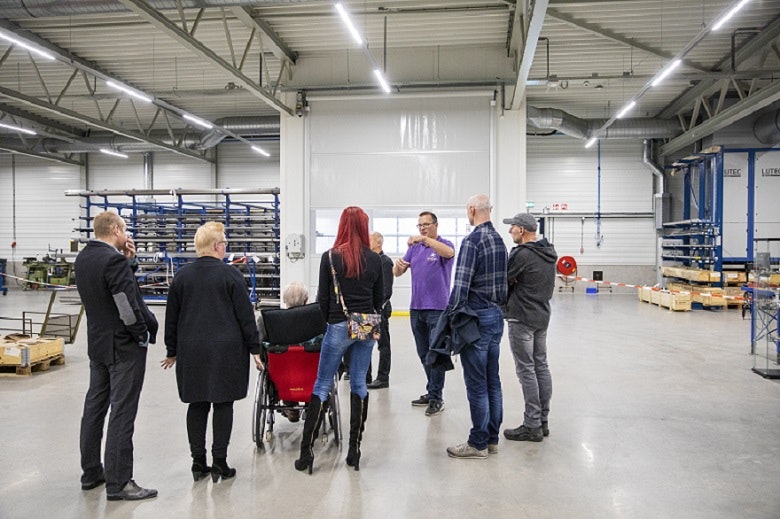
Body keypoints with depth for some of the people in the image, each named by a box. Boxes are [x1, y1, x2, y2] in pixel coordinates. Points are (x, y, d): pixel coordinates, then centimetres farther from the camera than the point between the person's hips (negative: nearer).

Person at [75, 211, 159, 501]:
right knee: (122, 413, -3)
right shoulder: (114, 260, -21)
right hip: (123, 346, -9)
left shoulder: (83, 258, 6)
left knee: (95, 406, 16)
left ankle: (91, 472, 28)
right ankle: (118, 483, 3)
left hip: (97, 343, 9)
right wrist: (143, 336, -9)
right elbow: (128, 306, -23)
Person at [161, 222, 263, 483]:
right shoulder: (230, 275, -8)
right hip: (226, 350, -4)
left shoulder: (181, 275, 5)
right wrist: (254, 348, 0)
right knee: (223, 403, 4)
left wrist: (172, 351, 19)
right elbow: (245, 315, -7)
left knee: (197, 404, 11)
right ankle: (219, 463, 7)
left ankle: (198, 462, 17)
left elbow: (171, 317, 10)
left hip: (191, 351, 4)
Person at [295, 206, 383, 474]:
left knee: (322, 385, 4)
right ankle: (354, 450, 15)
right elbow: (379, 297, 9)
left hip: (339, 327, -3)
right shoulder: (374, 259, 2)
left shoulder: (330, 257, -6)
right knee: (359, 384, 10)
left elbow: (323, 297, -1)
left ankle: (306, 452, 5)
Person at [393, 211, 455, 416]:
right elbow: (397, 273, 11)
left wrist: (424, 239, -36)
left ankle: (436, 397, 2)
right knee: (424, 354, 12)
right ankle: (433, 391, 24)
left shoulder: (443, 245, -3)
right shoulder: (414, 248, 14)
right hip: (416, 308, 6)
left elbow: (449, 253, -28)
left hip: (437, 308, -6)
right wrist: (398, 265, -13)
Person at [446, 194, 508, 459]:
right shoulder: (499, 240, 11)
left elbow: (460, 286, -21)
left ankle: (478, 443, 9)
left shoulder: (472, 241, -16)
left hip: (477, 317, -9)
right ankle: (492, 438, 24)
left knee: (477, 385, 0)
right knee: (492, 381, 14)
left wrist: (449, 317, -14)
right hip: (496, 316, 9)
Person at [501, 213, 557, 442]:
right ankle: (543, 421, 21)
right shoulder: (549, 252, 10)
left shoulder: (522, 254, -18)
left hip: (522, 319, -9)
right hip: (542, 316, 9)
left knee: (526, 370, -3)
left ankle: (532, 425, 4)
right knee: (541, 366, 13)